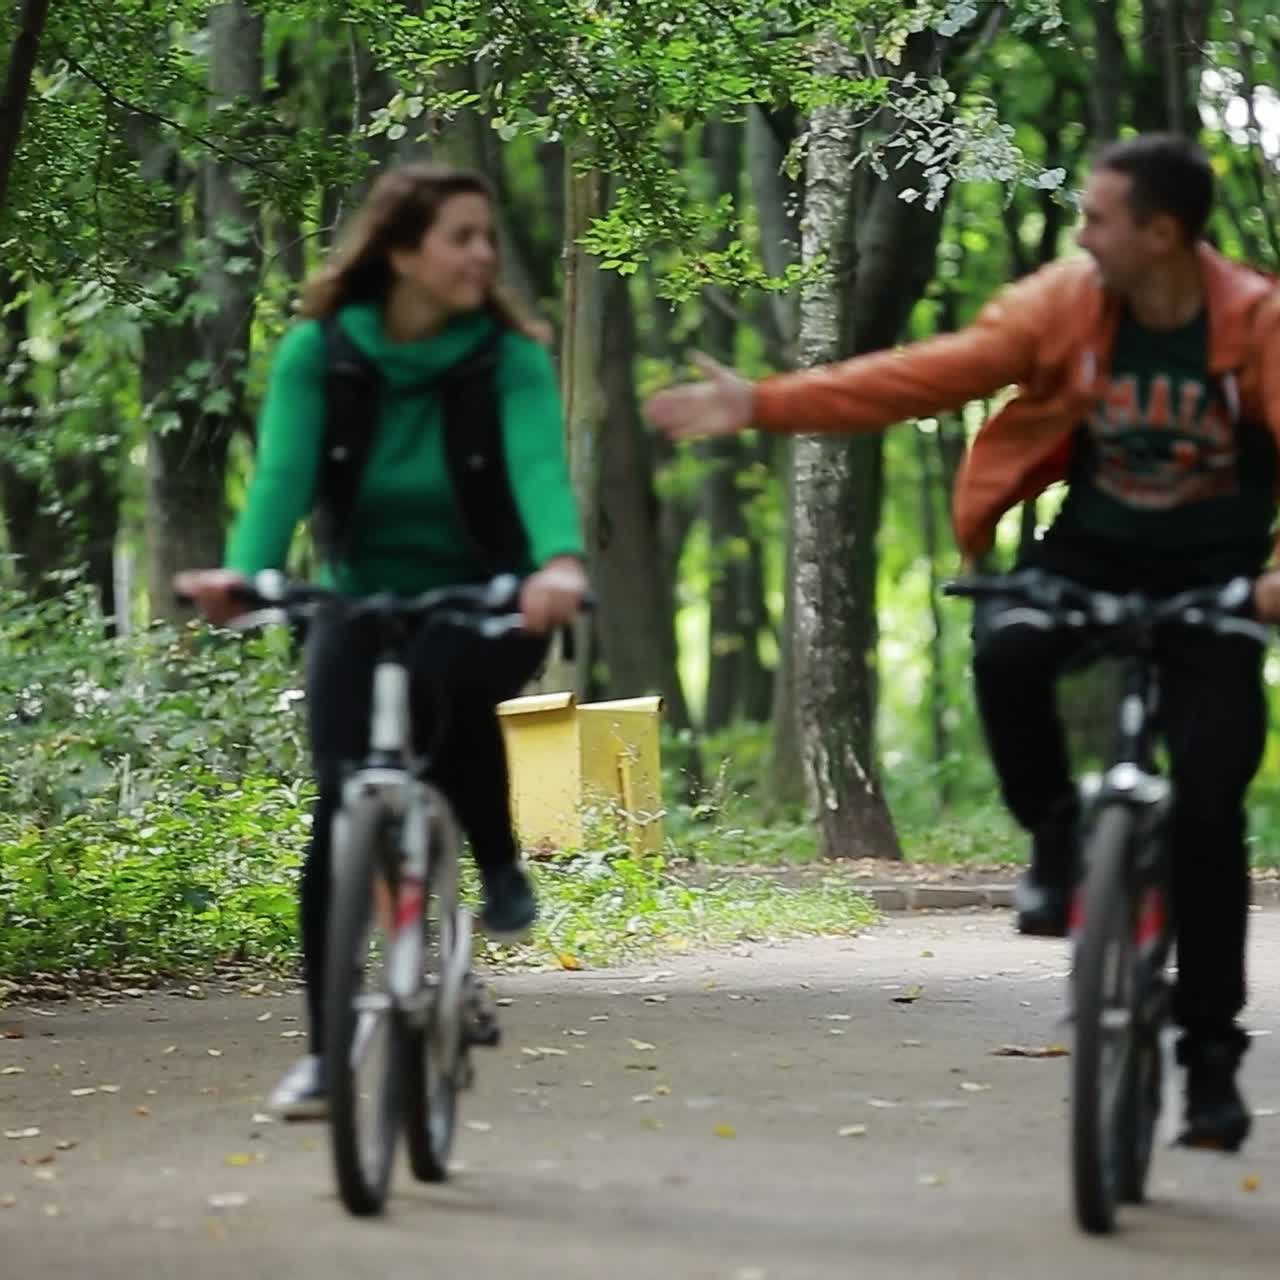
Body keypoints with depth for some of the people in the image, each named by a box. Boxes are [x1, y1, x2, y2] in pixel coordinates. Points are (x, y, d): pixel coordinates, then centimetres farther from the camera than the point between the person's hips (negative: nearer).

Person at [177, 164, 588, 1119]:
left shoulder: (509, 357, -13)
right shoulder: (317, 353, -10)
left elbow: (540, 467, -29)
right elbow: (283, 474, -22)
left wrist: (562, 564, -51)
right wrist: (243, 573, -44)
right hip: (364, 602, 2)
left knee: (446, 684, -36)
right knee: (342, 812, -12)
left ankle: (502, 867, -9)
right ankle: (326, 1049, 0)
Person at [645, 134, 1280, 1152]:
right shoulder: (1063, 302, -11)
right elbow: (921, 375, -12)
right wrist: (762, 404, -18)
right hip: (1090, 546, 2)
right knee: (1006, 654, -32)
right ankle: (1056, 836, -4)